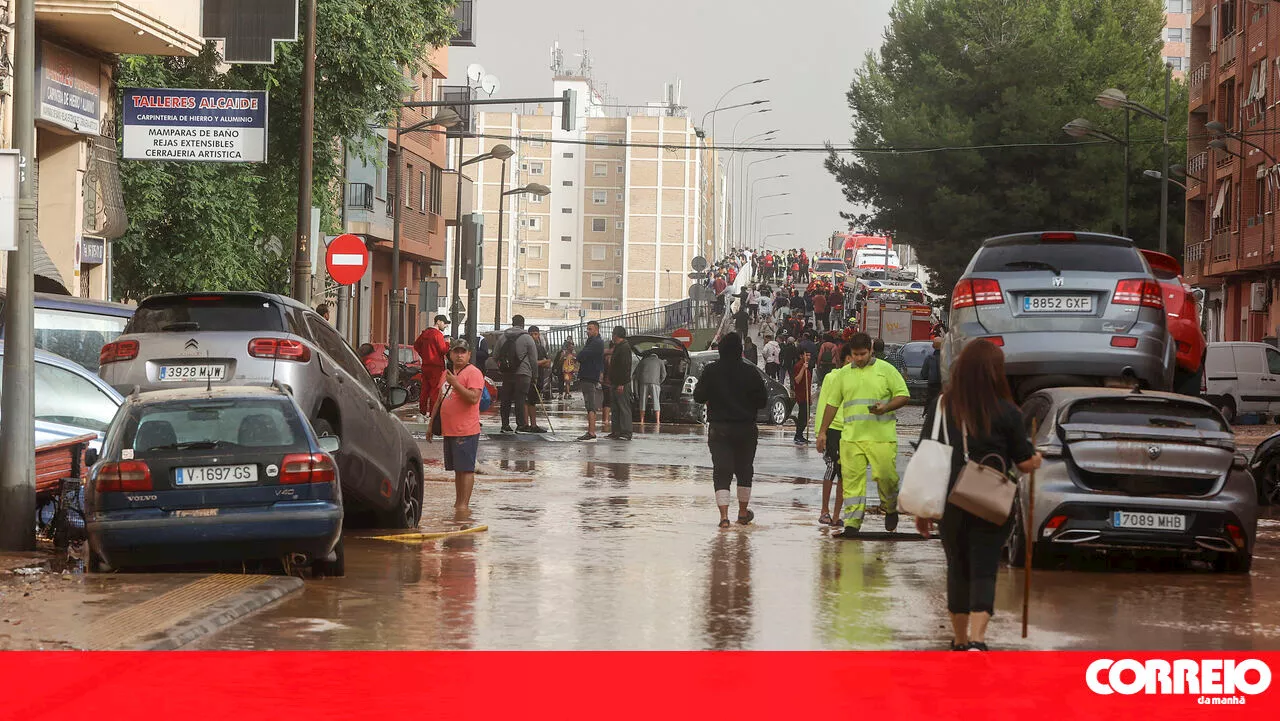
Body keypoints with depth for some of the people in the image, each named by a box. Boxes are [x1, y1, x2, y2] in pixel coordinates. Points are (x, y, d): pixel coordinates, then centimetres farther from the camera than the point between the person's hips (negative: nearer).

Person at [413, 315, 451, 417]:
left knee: (425, 389, 12)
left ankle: (422, 411, 16)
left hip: (425, 365, 8)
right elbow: (443, 350, -17)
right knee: (436, 389, -4)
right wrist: (447, 342, 0)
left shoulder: (425, 332, 12)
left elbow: (416, 345, 22)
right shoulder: (438, 334, -14)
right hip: (436, 366, -8)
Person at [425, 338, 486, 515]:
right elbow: (440, 400, 26)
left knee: (466, 468, -7)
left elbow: (473, 398, -21)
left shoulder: (473, 373, -8)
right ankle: (458, 501, 20)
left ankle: (464, 504, -8)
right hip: (449, 430, 8)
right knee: (457, 469, 14)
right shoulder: (447, 373, 19)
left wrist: (455, 383, -23)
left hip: (466, 431, -8)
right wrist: (431, 424, 24)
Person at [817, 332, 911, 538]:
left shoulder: (886, 370, 4)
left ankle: (891, 509, 25)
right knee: (852, 479, -4)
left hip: (881, 437, -3)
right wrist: (823, 432, 17)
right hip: (851, 436, 3)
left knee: (885, 475, -4)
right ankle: (852, 524, -4)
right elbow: (833, 403, 20)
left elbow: (903, 395, 3)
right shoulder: (844, 374, 14)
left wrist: (886, 407, -15)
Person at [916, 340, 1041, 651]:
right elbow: (1025, 463, -3)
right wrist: (1037, 459, 21)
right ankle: (976, 640, -19)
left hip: (950, 505, 3)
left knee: (958, 570, 17)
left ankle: (960, 640, 29)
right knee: (983, 571, -1)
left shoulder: (941, 408, -3)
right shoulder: (1006, 412, -9)